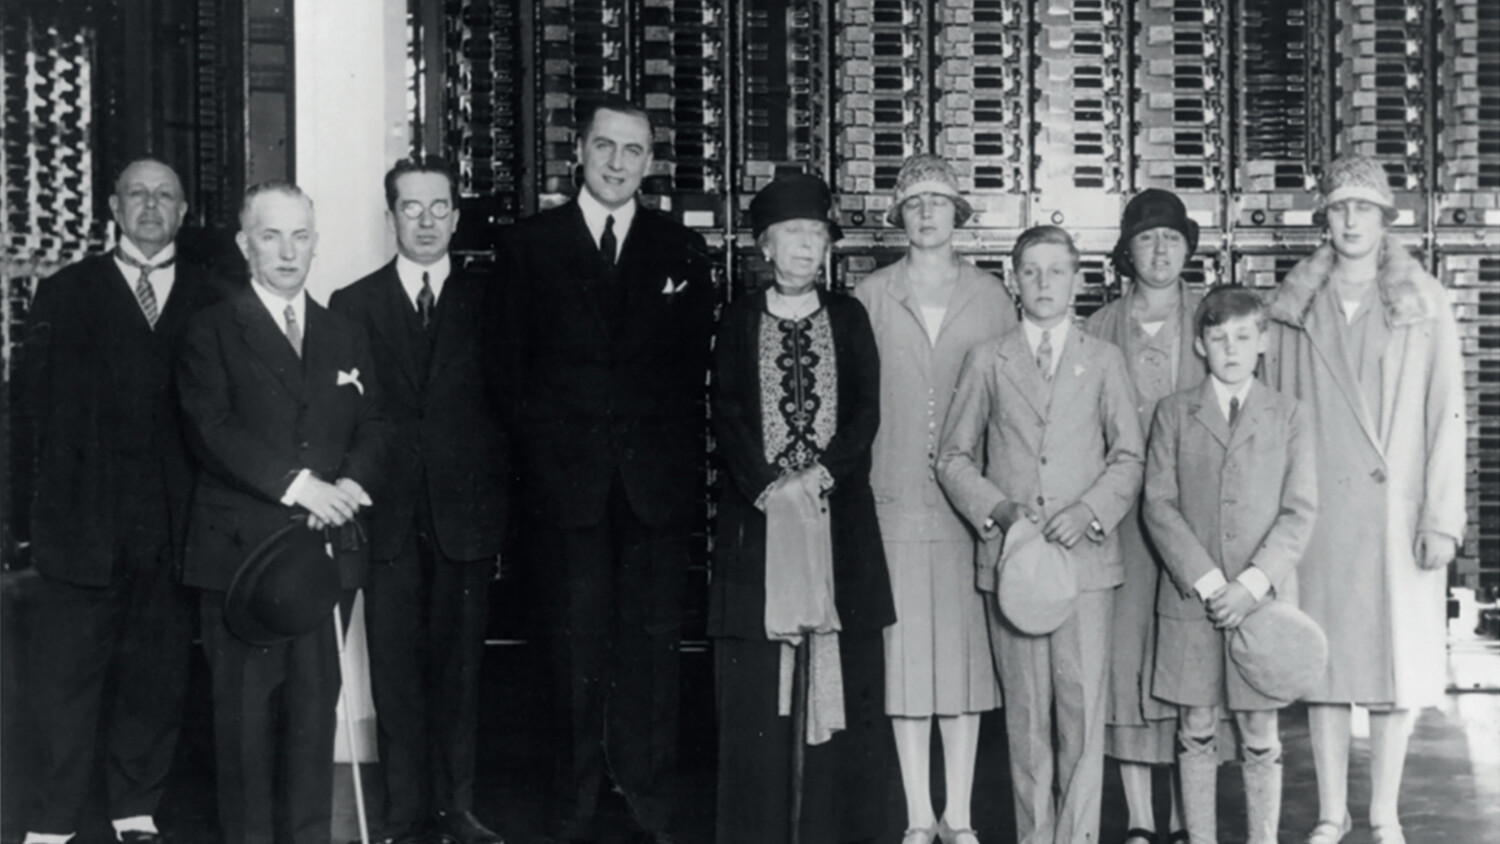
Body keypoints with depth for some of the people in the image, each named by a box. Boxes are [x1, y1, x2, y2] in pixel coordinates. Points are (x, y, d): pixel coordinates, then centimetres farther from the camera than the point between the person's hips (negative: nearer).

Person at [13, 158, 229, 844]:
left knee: (156, 675, 7)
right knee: (66, 673, 0)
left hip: (174, 523, 1)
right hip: (81, 522, -1)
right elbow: (31, 401, 6)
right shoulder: (64, 295, 9)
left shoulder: (211, 302, 10)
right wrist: (51, 489, -1)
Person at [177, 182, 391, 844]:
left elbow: (374, 428, 11)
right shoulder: (212, 333, 4)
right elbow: (215, 429, -9)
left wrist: (352, 482, -11)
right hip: (239, 550, -3)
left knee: (316, 705, 4)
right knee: (245, 708, -2)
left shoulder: (347, 338, 18)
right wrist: (297, 484, -19)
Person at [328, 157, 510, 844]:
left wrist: (498, 497, -3)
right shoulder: (352, 305, 8)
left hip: (466, 512, 0)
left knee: (459, 667, 5)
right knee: (396, 670, 2)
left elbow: (509, 406, 5)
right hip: (388, 517, 0)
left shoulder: (488, 301, 8)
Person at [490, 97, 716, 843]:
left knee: (651, 644, 1)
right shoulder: (529, 244, 7)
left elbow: (697, 366, 8)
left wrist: (681, 457, 0)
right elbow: (509, 365, 6)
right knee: (578, 648, 3)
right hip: (566, 481, -1)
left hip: (658, 481, 1)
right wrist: (542, 447, -1)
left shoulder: (681, 250, 10)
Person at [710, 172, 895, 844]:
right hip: (757, 516, 0)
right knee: (755, 682, -2)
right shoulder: (739, 319, 9)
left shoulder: (848, 317, 11)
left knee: (841, 677, -2)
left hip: (839, 515, 1)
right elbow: (726, 414, 2)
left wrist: (822, 474, -11)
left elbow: (866, 411, 4)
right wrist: (770, 486, -11)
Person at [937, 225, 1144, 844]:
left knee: (1083, 708, -5)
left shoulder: (1103, 361, 10)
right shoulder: (986, 361, 10)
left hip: (1085, 557, 0)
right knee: (1026, 714, 4)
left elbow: (1129, 457, 7)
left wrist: (1090, 510, -10)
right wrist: (997, 509, -7)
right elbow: (953, 456, 9)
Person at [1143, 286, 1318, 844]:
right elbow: (1158, 505, -2)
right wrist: (1207, 581, -11)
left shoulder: (1288, 415, 5)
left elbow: (1300, 511, 0)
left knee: (1260, 735, 4)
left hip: (1264, 597, 0)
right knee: (1196, 730, 6)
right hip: (1190, 596, 0)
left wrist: (1254, 583, -12)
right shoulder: (1174, 413, 5)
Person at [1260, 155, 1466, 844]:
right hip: (1318, 510, 1)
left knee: (1399, 658, 3)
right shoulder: (1295, 307, 4)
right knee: (1323, 659, 4)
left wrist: (1441, 517, -6)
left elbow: (1447, 416, 0)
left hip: (1397, 510, 0)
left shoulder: (1424, 305, 2)